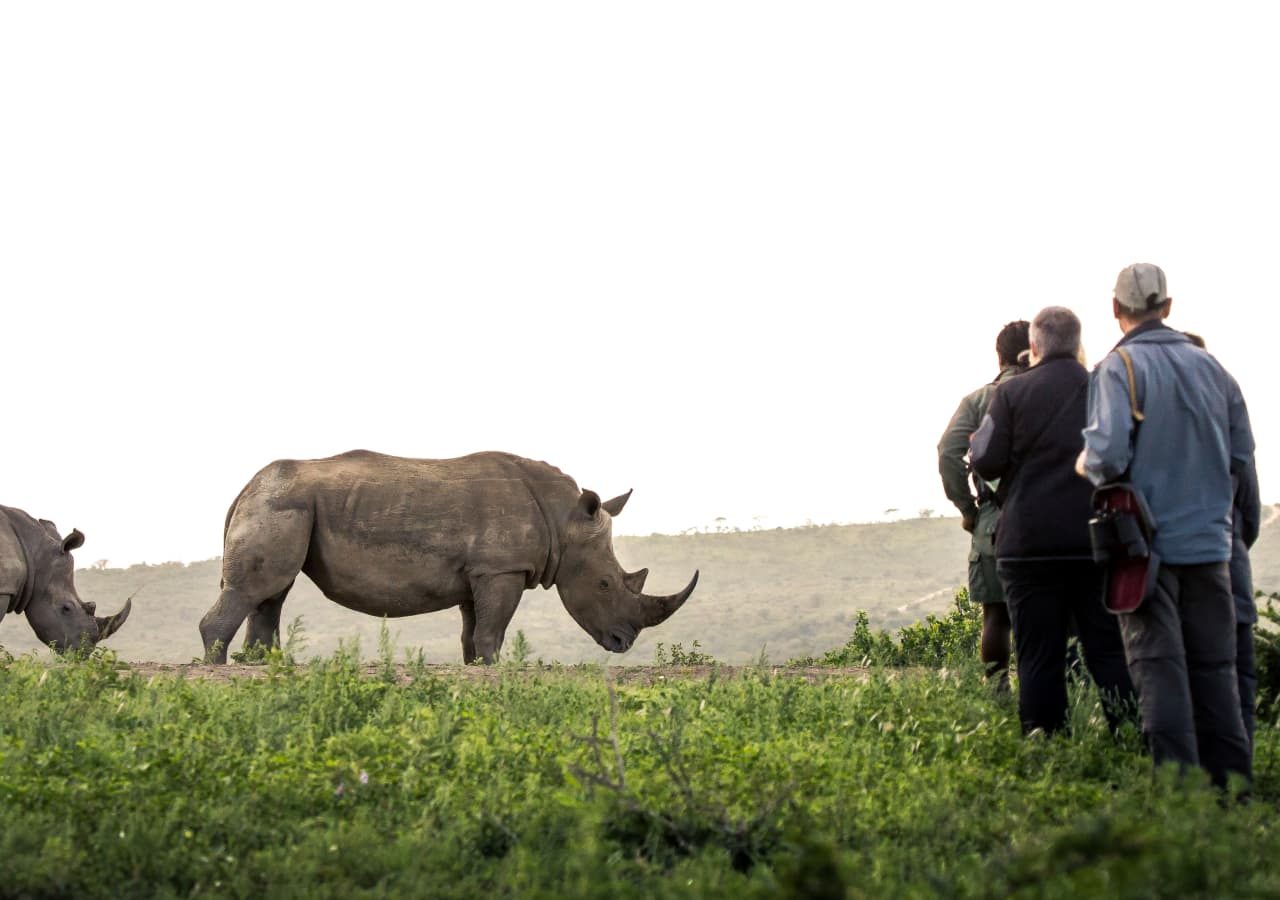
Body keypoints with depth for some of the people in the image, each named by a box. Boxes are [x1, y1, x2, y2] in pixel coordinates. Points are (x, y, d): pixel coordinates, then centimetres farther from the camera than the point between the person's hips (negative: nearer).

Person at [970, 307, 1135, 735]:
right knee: (1109, 652, 5)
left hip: (1030, 543, -2)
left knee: (1039, 656, 3)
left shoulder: (1011, 393, -5)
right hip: (1097, 540, 2)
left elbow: (986, 462, -6)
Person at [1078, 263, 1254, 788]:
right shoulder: (1211, 368, 7)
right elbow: (1242, 456, 11)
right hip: (1207, 538, 4)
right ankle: (1230, 783, 8)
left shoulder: (1119, 368, -9)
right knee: (1214, 666, 9)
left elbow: (1108, 453, -21)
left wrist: (1086, 466, 1)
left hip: (1145, 542, -4)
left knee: (1158, 666, -2)